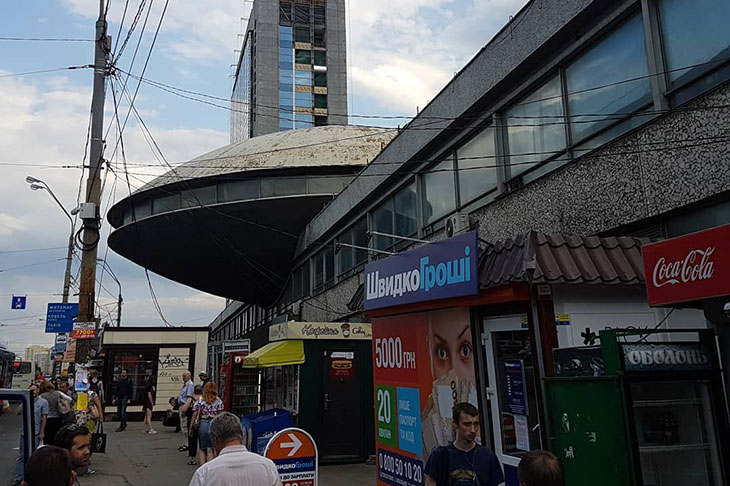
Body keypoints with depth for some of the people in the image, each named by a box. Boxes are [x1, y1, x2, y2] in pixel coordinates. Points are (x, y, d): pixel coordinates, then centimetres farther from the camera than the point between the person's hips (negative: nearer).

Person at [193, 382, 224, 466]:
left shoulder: (199, 400, 0)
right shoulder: (218, 400, 0)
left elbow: (195, 415, -2)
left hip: (202, 424, 0)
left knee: (202, 448, 14)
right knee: (210, 449, 5)